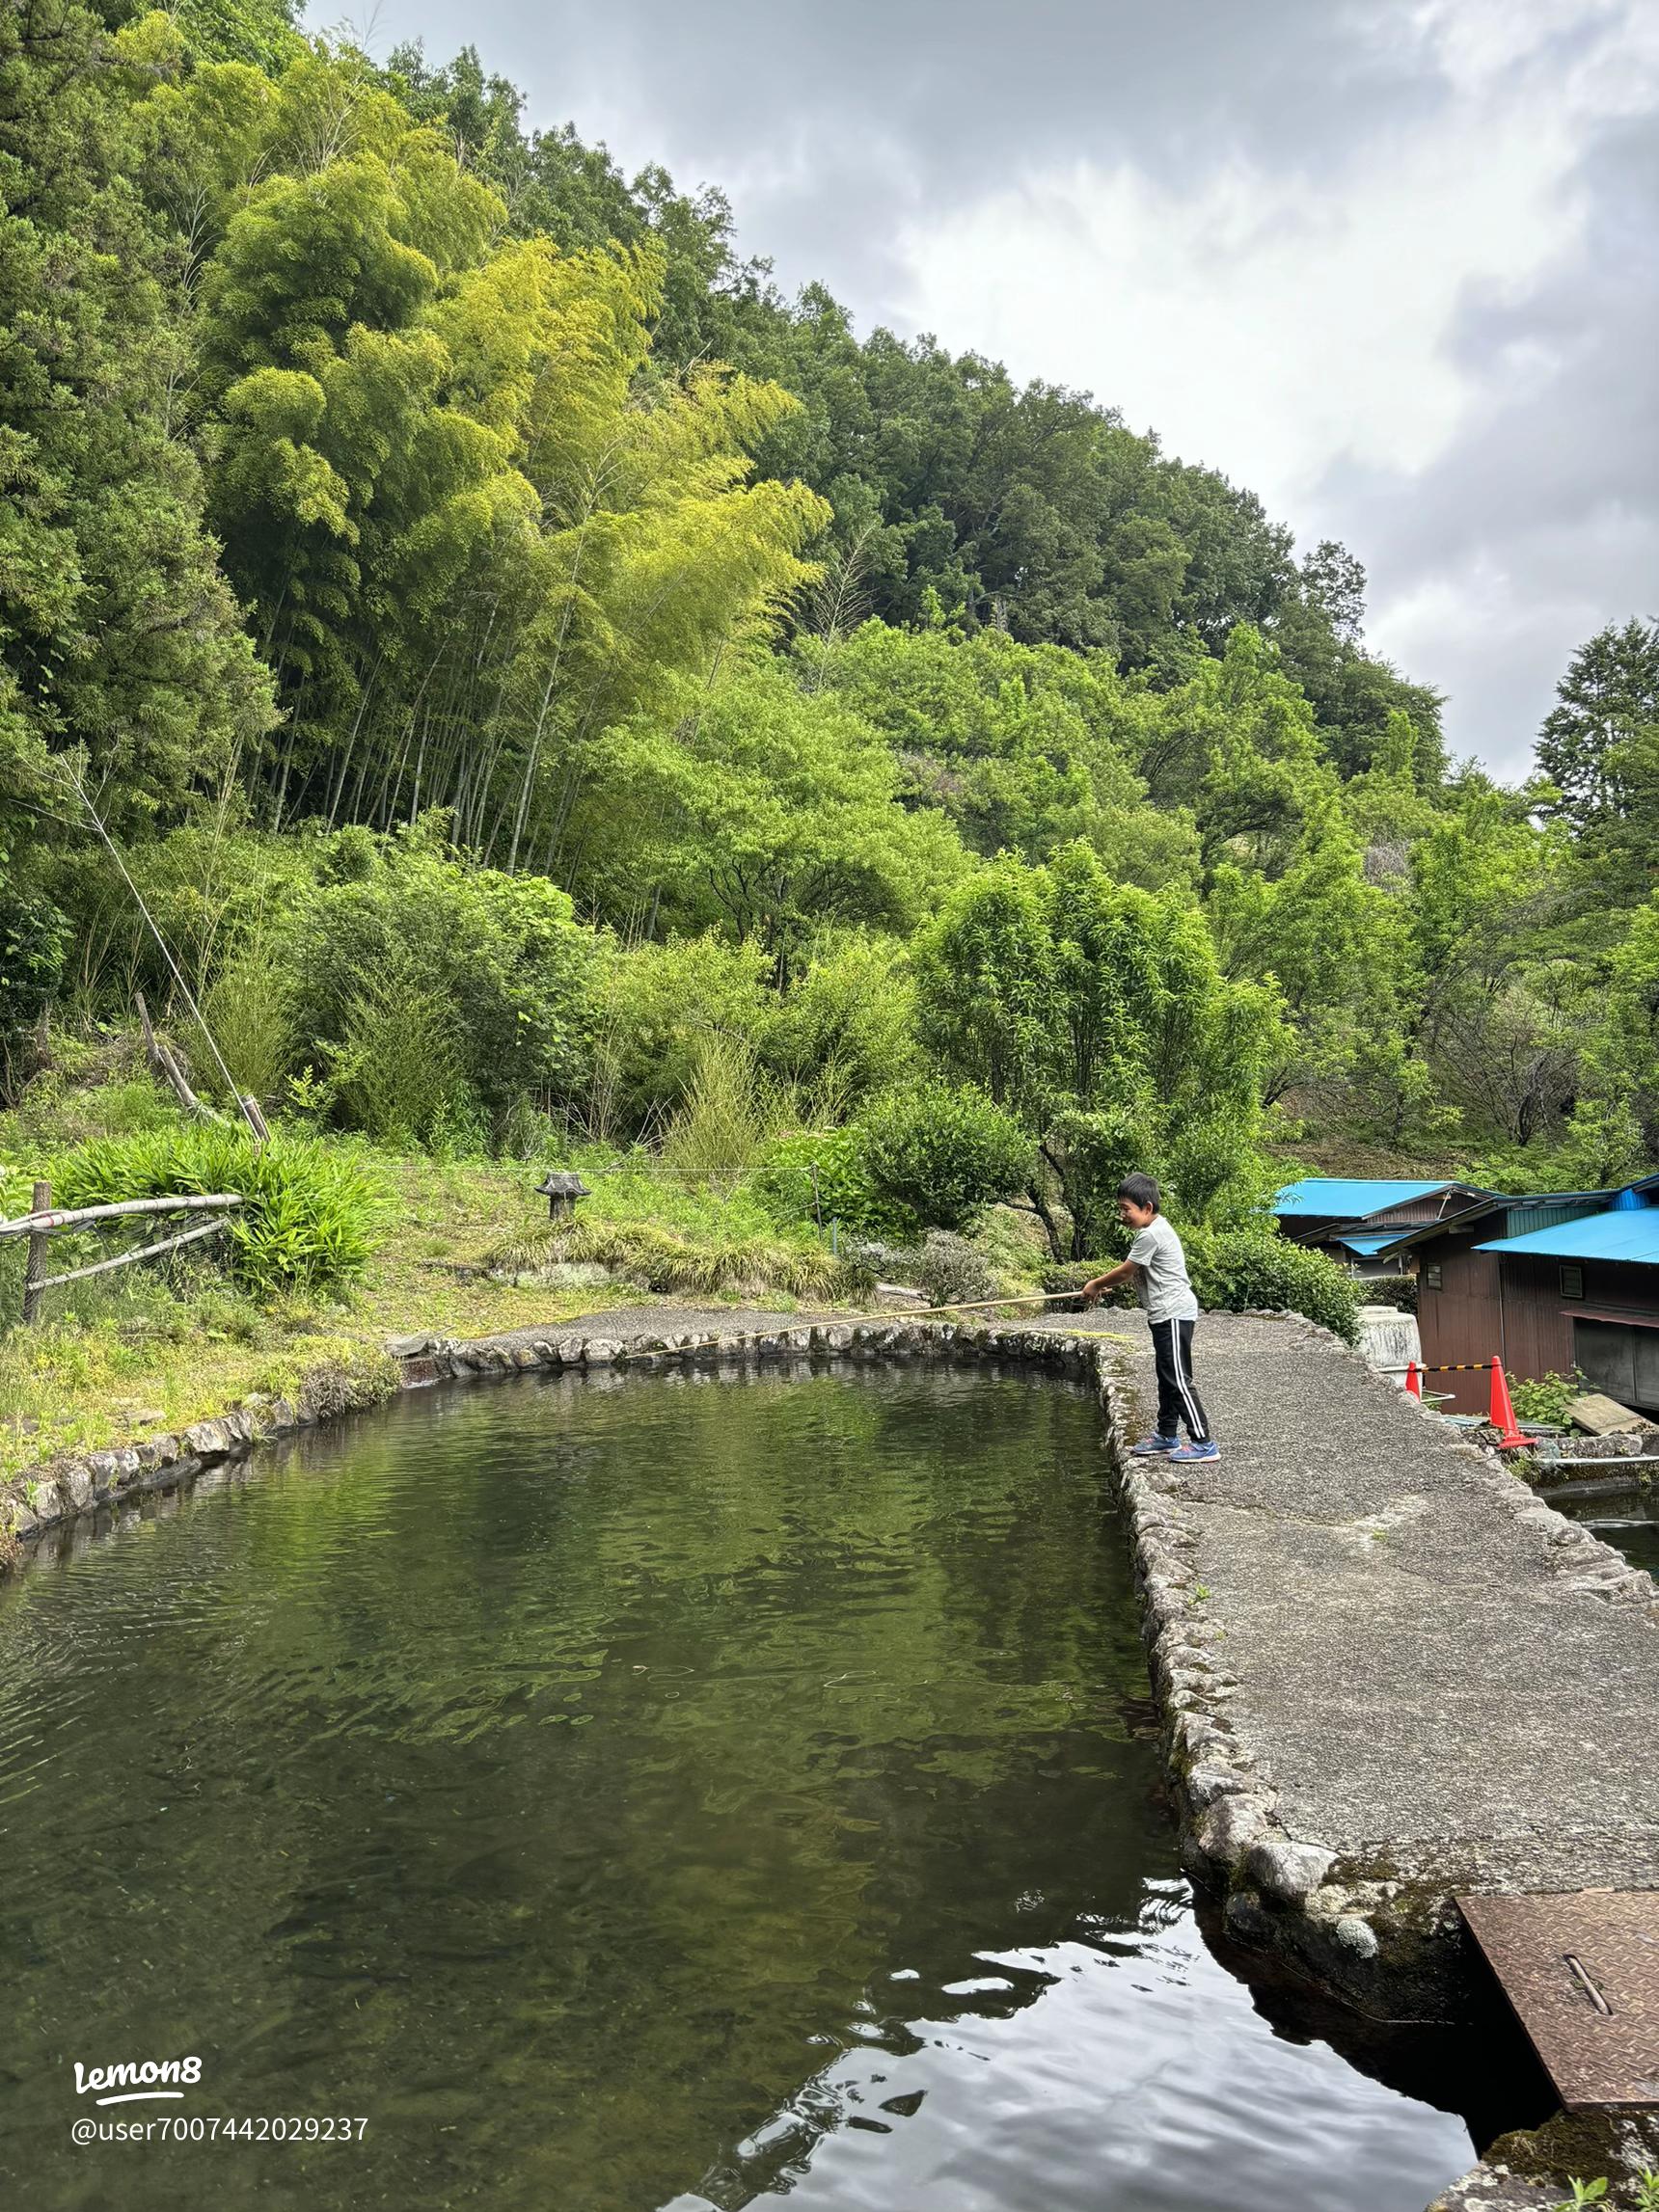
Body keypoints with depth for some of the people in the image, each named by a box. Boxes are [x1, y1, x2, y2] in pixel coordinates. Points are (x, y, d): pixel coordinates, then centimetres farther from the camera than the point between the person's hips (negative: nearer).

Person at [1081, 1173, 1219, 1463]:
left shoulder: (1150, 1235, -19)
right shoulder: (1156, 1229, 13)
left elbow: (1125, 1272, -10)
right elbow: (1135, 1273, 20)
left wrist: (1096, 1285, 4)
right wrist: (1106, 1284, 14)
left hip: (1174, 1314, -11)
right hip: (1167, 1315, 11)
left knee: (1178, 1380, -8)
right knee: (1167, 1378, 16)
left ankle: (1203, 1442, -6)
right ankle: (1167, 1436, 24)